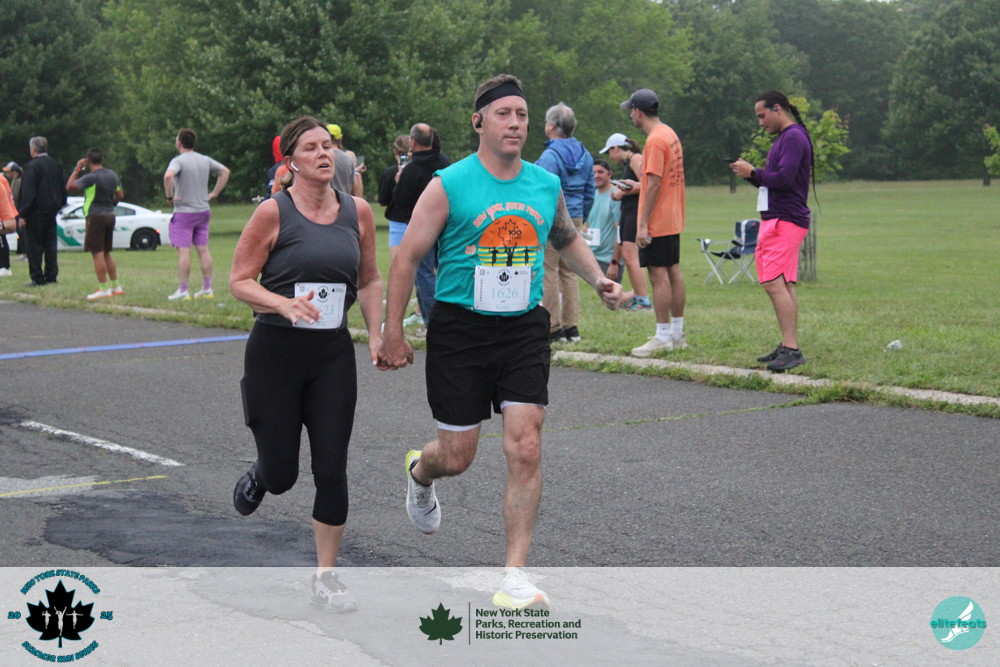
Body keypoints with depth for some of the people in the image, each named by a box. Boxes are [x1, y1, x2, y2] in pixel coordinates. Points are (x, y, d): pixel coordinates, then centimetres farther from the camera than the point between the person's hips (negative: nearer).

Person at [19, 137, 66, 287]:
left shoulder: (32, 166, -14)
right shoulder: (56, 165, 9)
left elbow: (28, 192, -17)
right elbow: (63, 188, 15)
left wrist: (23, 213, -14)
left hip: (36, 212, -7)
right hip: (52, 210, 7)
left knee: (35, 246, -2)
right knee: (50, 245, 10)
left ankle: (37, 278, -2)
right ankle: (51, 276, 11)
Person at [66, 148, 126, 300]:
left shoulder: (91, 178, -15)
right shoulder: (113, 175, 9)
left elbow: (70, 186, -15)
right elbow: (120, 195, 15)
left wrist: (77, 169, -5)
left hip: (95, 216, -8)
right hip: (110, 215, 8)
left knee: (97, 253, -6)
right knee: (106, 253, 16)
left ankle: (104, 289, -8)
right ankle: (115, 286, 18)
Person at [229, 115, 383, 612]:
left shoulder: (357, 212, 3)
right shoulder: (273, 213, -9)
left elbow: (369, 281, 14)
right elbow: (239, 281, -6)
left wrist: (377, 337, 4)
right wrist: (285, 304, -23)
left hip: (333, 353, 3)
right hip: (275, 352, -3)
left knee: (332, 468, -2)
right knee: (281, 475, 3)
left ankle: (325, 577, 11)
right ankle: (259, 476, 42)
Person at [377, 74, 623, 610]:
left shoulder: (546, 185, 5)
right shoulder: (448, 186, -8)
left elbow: (567, 239, 25)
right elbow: (407, 258, -4)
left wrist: (597, 278, 8)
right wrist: (393, 334, -6)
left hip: (524, 330, 3)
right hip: (460, 330, -3)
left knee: (525, 450, -9)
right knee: (457, 457, 5)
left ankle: (514, 576, -2)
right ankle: (419, 472, 44)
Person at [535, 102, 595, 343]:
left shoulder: (550, 156, -14)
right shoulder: (584, 155, 11)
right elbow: (590, 192, 17)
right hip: (574, 219, 8)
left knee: (549, 273, -3)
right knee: (569, 272, 13)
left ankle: (554, 328, -2)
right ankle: (572, 327, 13)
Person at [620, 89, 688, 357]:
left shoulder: (655, 141, -18)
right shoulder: (670, 134, 13)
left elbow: (654, 184, -21)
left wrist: (643, 224, -20)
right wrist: (633, 185, 30)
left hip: (657, 222, -10)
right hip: (673, 219, 10)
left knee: (658, 275, -7)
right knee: (673, 272, 12)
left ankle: (663, 338, -5)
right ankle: (677, 334, 18)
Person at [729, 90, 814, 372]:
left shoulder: (793, 137, -12)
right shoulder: (784, 138, 21)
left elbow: (784, 178, -22)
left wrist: (754, 173, -10)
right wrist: (753, 174, 8)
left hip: (784, 221, -11)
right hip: (776, 220, 11)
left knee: (774, 283, -16)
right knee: (784, 285, 11)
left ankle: (791, 349, -19)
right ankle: (788, 348, 14)